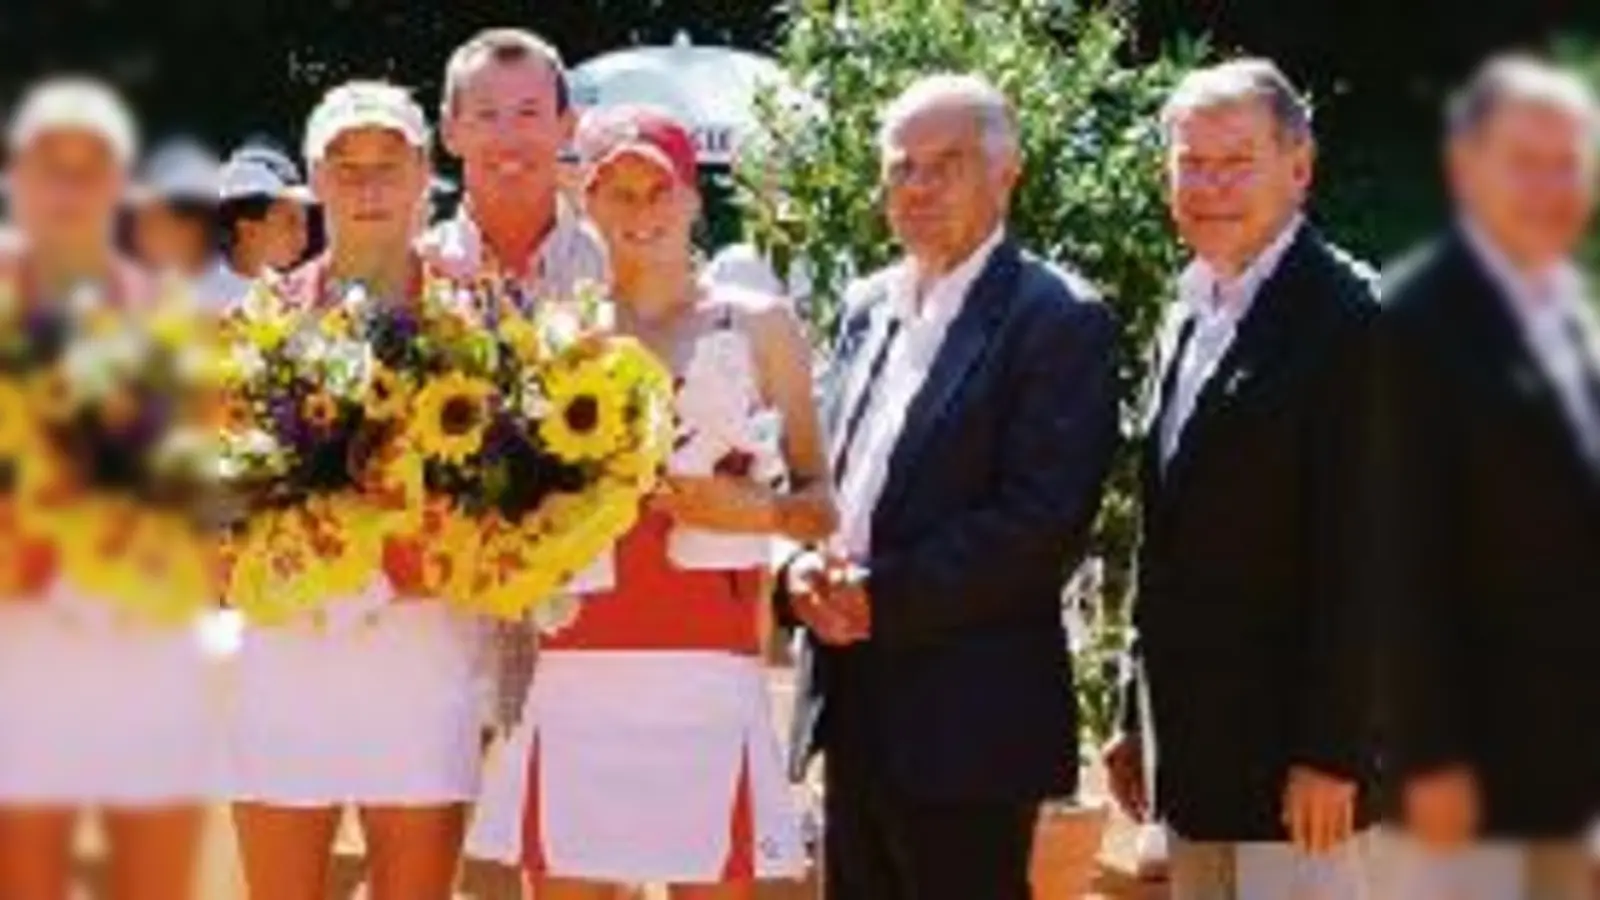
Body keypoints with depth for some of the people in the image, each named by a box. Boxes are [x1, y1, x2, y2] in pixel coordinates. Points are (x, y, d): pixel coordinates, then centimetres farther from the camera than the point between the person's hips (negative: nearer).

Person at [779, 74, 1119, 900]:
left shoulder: (1057, 319, -8)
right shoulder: (868, 309, 16)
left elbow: (1044, 523, -16)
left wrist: (884, 597, -18)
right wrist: (800, 570, -2)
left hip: (968, 722, -7)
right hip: (854, 708, 7)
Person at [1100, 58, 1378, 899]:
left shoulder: (1346, 316, -12)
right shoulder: (1190, 316, 15)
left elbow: (1356, 555, -16)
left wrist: (1328, 753, -19)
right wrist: (1140, 720, 16)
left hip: (1295, 757, -8)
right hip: (1197, 756, 8)